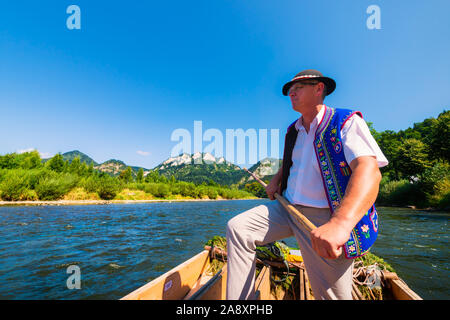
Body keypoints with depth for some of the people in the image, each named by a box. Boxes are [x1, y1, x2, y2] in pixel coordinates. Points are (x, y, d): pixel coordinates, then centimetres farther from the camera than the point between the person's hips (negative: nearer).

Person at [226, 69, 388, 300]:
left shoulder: (346, 122, -11)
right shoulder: (293, 131, 11)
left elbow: (369, 171, -28)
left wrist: (340, 223, -45)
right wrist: (276, 180, 11)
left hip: (325, 220, -6)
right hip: (288, 209, 6)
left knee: (330, 294, 1)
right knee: (237, 228, -7)